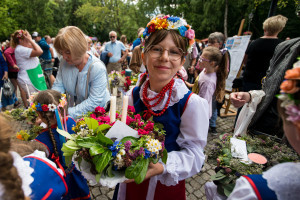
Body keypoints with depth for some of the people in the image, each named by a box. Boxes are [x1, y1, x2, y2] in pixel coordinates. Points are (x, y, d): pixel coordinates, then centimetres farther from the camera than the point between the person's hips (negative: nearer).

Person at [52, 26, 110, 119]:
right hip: (76, 108, 5)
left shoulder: (97, 68, -24)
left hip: (97, 113, -4)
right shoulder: (64, 62, -3)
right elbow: (58, 86, 0)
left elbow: (94, 101, -26)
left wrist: (69, 113, -31)